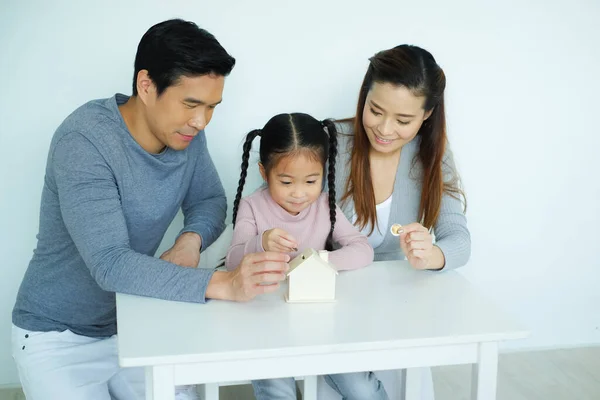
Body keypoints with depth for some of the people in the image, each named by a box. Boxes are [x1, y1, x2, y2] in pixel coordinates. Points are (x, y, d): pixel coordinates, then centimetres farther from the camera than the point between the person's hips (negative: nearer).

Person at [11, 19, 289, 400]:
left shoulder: (185, 133, -8)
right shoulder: (83, 141, -27)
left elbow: (209, 201, 4)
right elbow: (110, 264, -34)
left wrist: (190, 240, -20)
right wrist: (224, 284, -44)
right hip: (59, 337, -5)